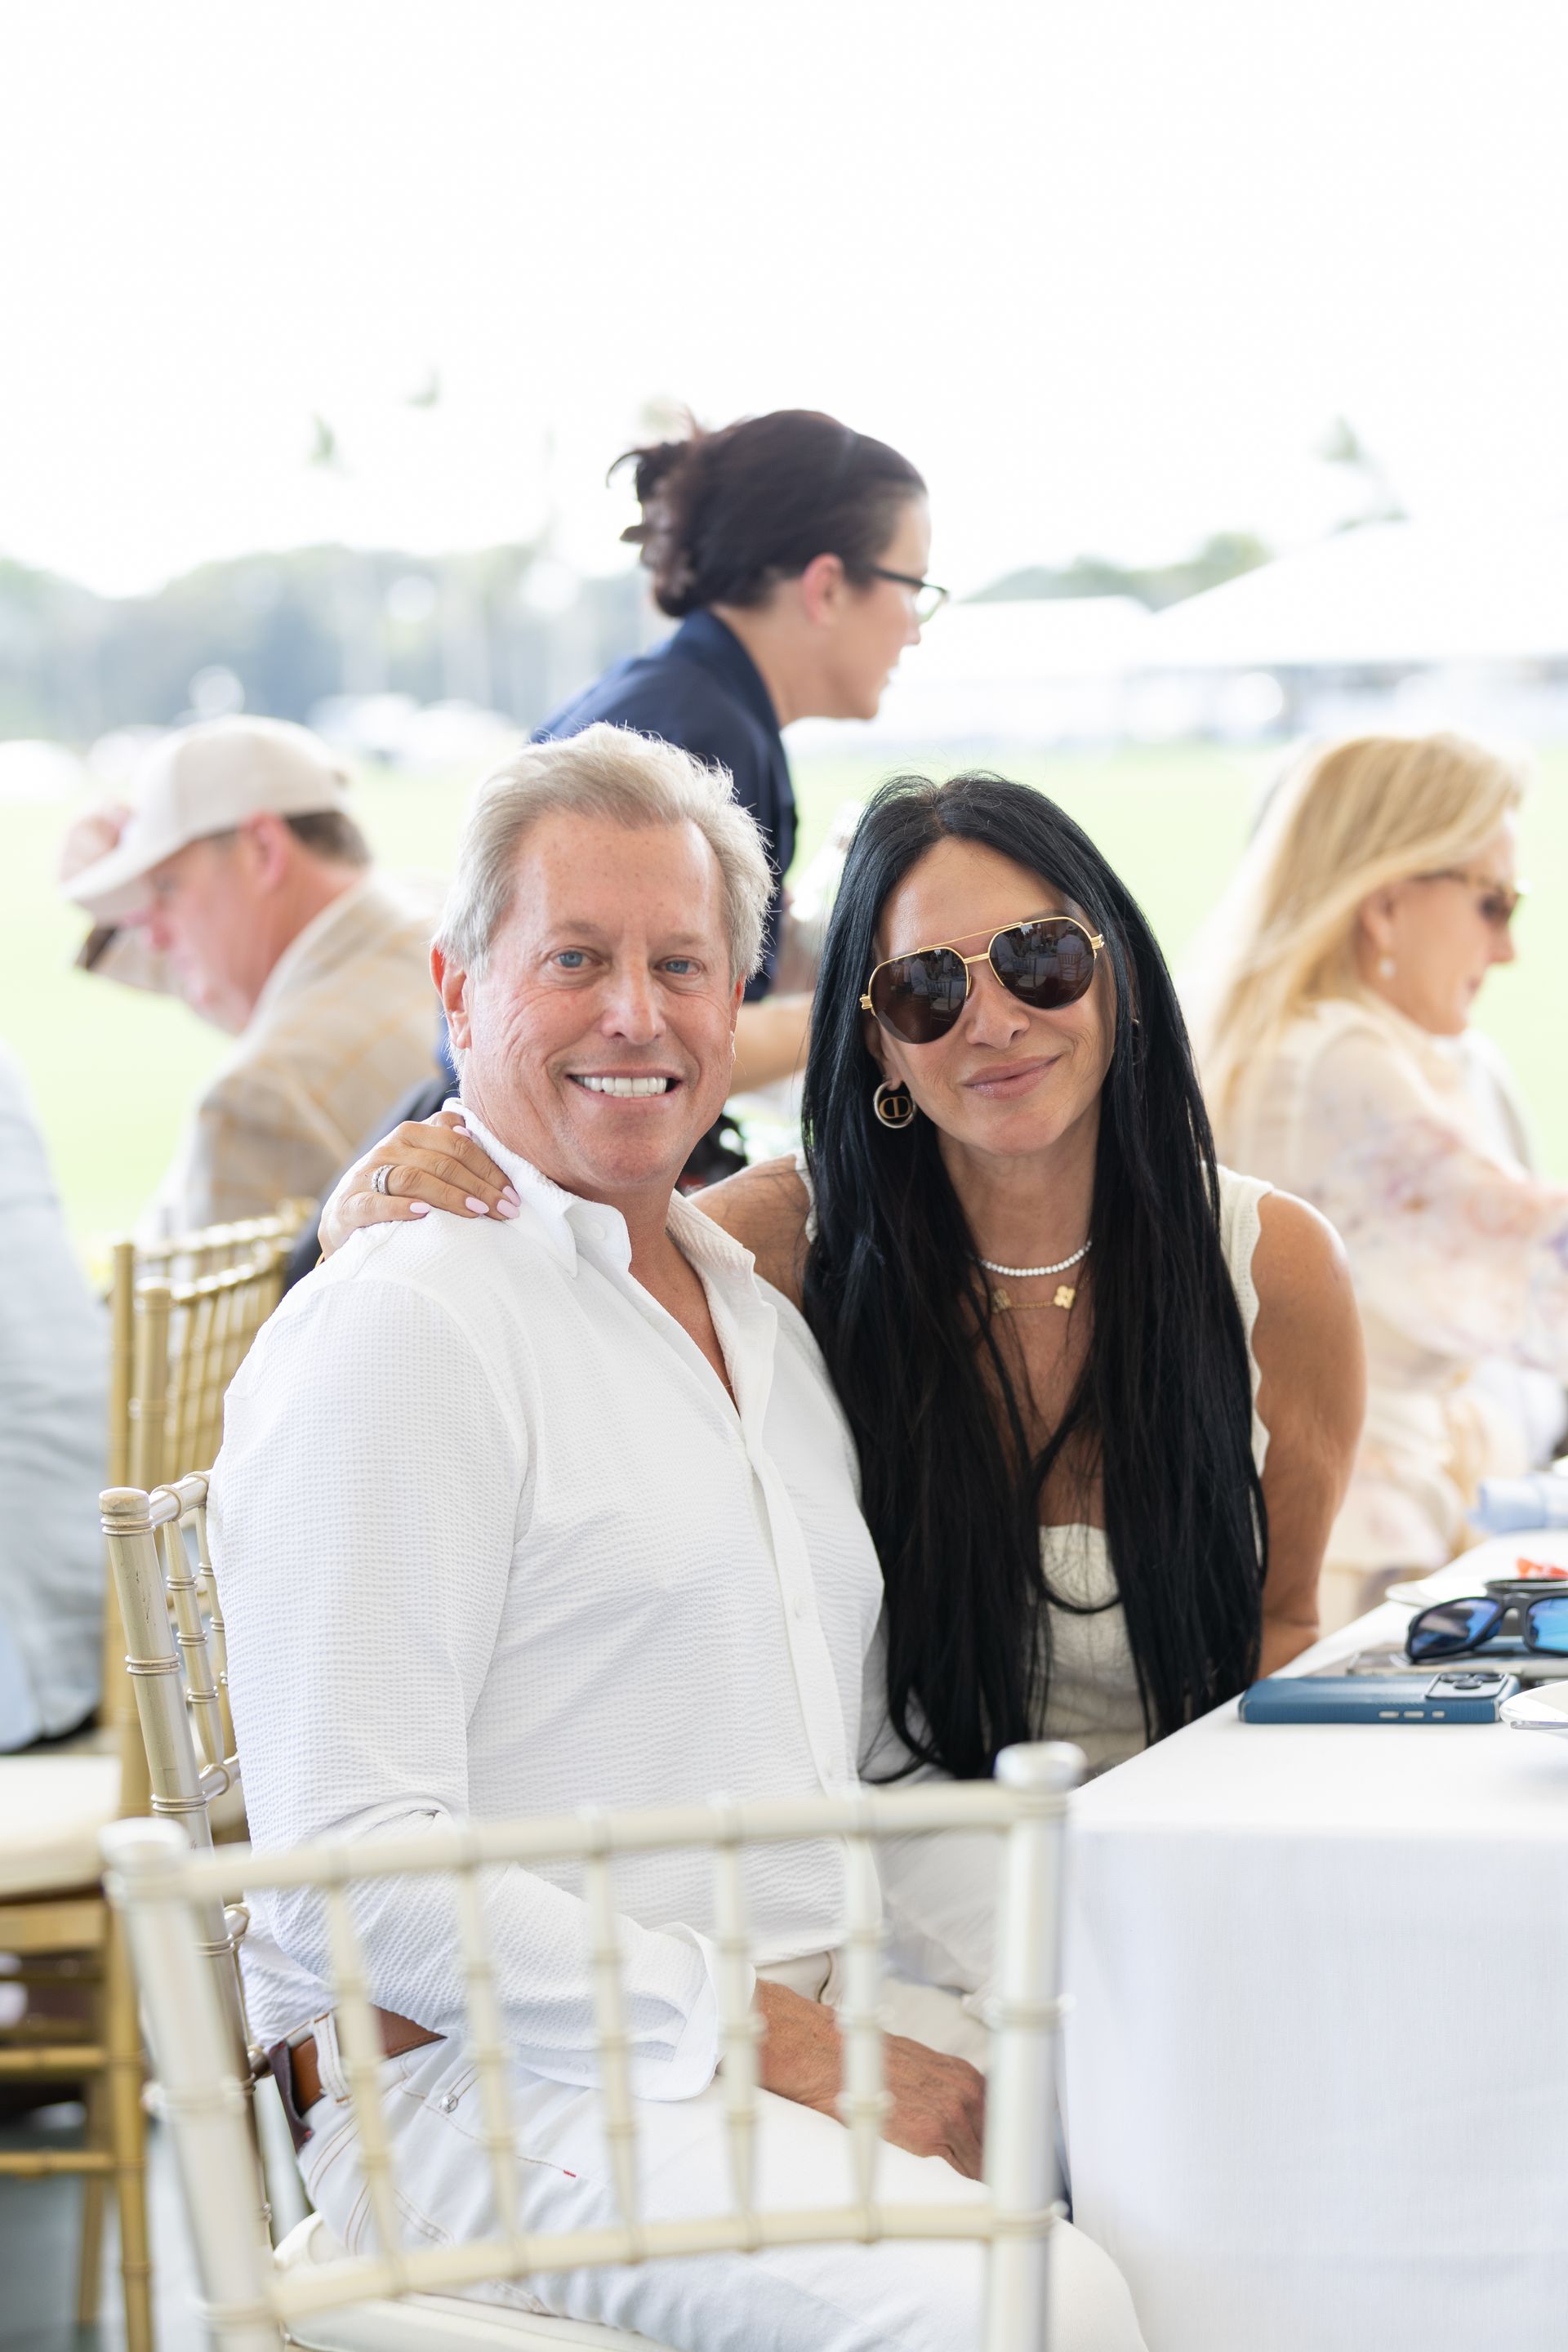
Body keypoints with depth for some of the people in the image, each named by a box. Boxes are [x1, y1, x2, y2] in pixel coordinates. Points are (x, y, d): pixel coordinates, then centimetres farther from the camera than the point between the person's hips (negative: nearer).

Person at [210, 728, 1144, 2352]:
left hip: (816, 2022, 8)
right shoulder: (400, 1333, -9)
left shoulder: (763, 1321, 20)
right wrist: (764, 2039, -18)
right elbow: (351, 1865, -16)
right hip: (491, 2082, -8)